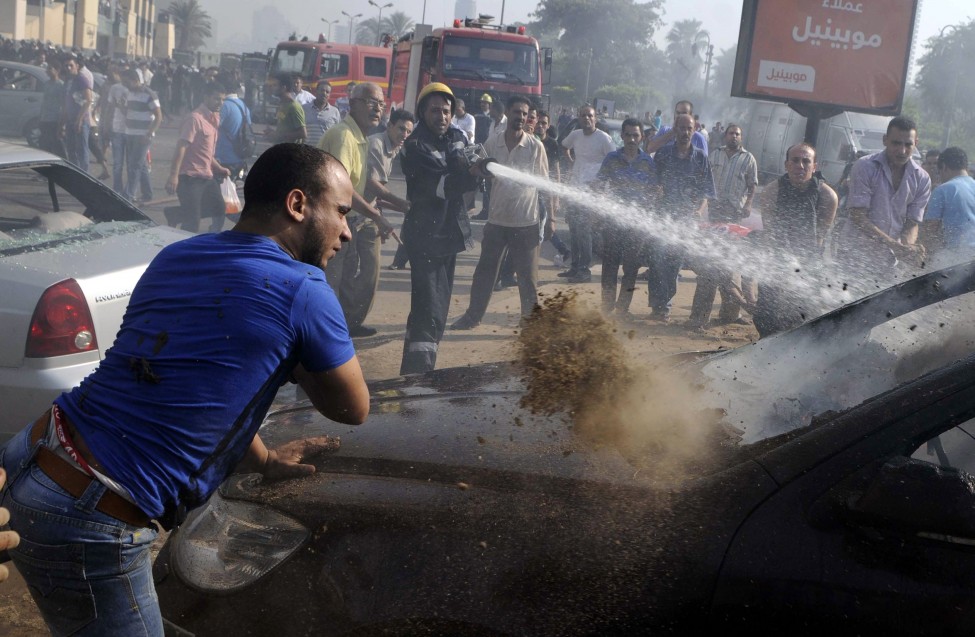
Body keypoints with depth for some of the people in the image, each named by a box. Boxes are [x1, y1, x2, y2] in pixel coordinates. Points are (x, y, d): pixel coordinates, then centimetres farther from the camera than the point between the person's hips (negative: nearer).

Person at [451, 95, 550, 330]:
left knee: (528, 276, 5)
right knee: (484, 271, 13)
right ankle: (472, 316, 26)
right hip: (496, 220, 3)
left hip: (526, 223, -3)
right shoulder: (492, 142, -1)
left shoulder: (535, 146, -6)